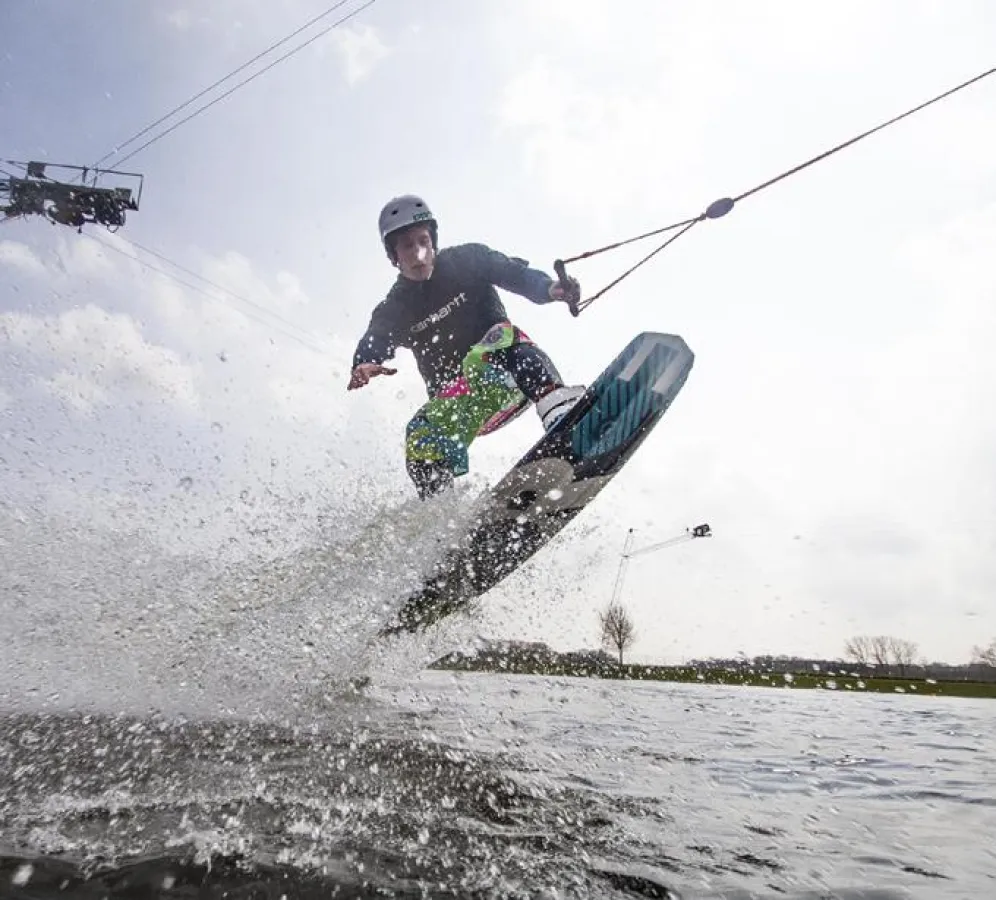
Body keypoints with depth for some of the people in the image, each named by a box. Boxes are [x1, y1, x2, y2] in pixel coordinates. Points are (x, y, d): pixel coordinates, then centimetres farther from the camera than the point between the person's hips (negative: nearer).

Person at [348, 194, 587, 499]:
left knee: (498, 333, -36)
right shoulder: (392, 311, 4)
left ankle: (559, 410, -56)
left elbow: (518, 275, -4)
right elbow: (370, 349, -4)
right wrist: (363, 368, -29)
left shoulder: (467, 261, 0)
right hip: (456, 401, 2)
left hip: (505, 372, -2)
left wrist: (551, 288, -27)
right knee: (422, 436, -27)